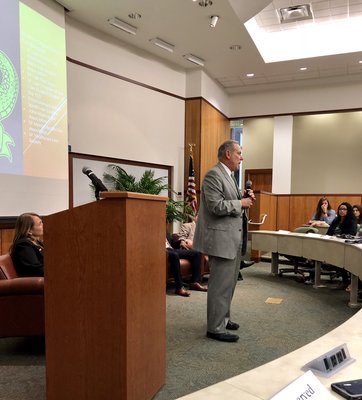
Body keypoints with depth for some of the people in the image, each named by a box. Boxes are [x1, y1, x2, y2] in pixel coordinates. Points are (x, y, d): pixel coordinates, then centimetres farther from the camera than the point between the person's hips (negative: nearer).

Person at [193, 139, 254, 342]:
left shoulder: (229, 175, 17)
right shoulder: (214, 174, -14)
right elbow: (216, 206, -23)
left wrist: (245, 199, 5)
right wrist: (241, 203, -13)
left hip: (233, 238, 10)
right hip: (222, 238, -10)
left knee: (228, 283, 19)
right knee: (221, 285, -3)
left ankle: (223, 318, 33)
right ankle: (215, 328, 8)